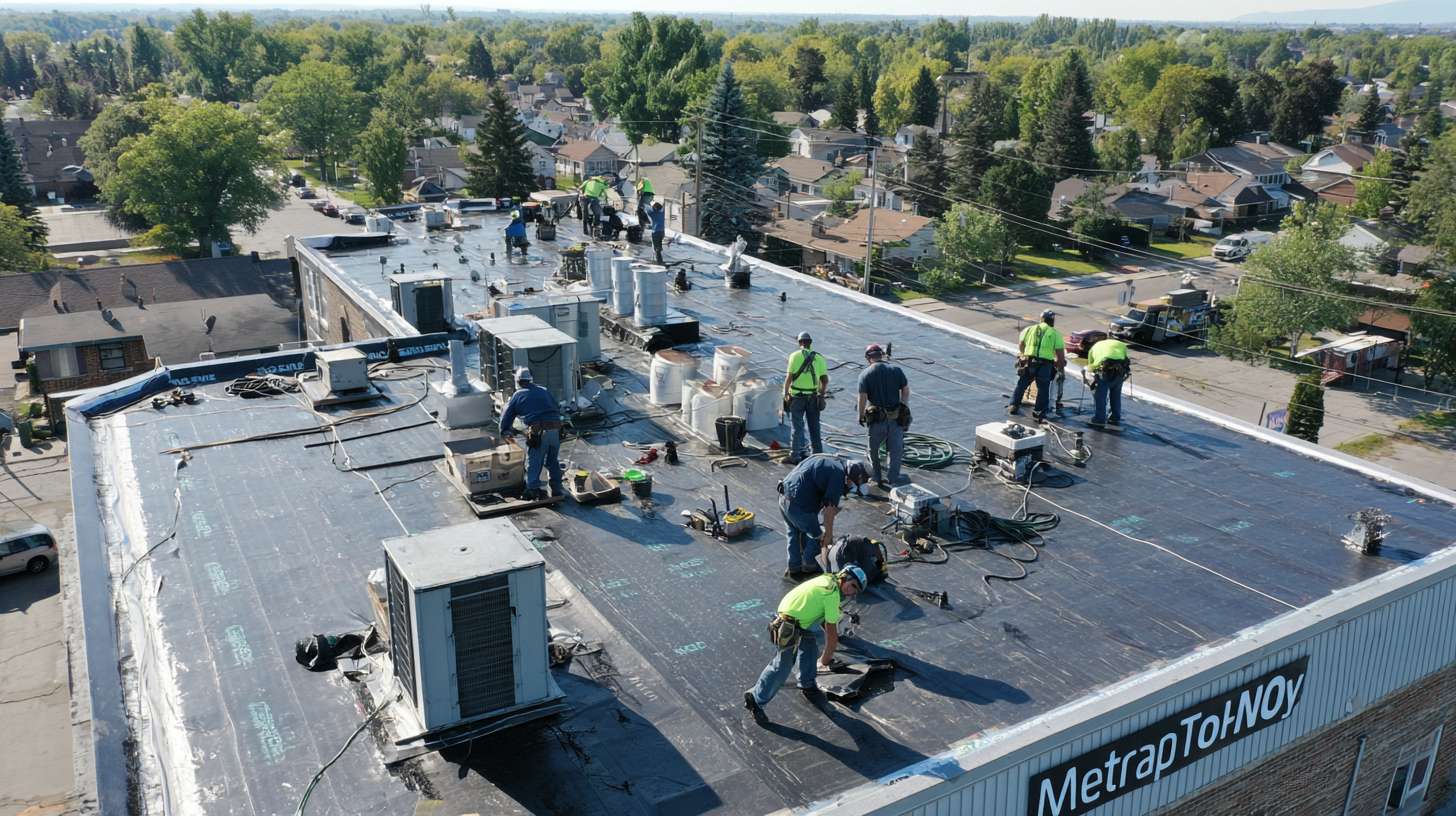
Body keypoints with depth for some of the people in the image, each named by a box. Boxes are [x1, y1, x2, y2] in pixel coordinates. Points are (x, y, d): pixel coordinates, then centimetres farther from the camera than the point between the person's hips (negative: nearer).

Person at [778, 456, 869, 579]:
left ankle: (794, 569, 37)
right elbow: (829, 509, -12)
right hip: (799, 504, -9)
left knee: (794, 534, 25)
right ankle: (808, 567, 28)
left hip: (783, 496, 9)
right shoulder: (839, 475, -13)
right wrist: (829, 534, -2)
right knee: (816, 536, 11)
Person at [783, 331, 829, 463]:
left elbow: (789, 377, -10)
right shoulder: (819, 358, 3)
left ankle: (795, 455, 3)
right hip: (813, 397, 3)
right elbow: (825, 380, 3)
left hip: (797, 397, -3)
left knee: (797, 427, 3)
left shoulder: (795, 356, -6)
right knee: (814, 427, 13)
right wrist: (821, 395, 15)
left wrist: (785, 394, -1)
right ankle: (818, 454, 20)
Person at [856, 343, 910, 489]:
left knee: (874, 450, 18)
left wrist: (861, 416, 2)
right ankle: (893, 481, 0)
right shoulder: (896, 370, 0)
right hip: (897, 418, 1)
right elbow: (906, 391, 2)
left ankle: (878, 478, 26)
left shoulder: (865, 374, -7)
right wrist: (903, 407, 14)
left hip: (877, 418, -1)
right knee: (896, 451, 7)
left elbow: (862, 398, -10)